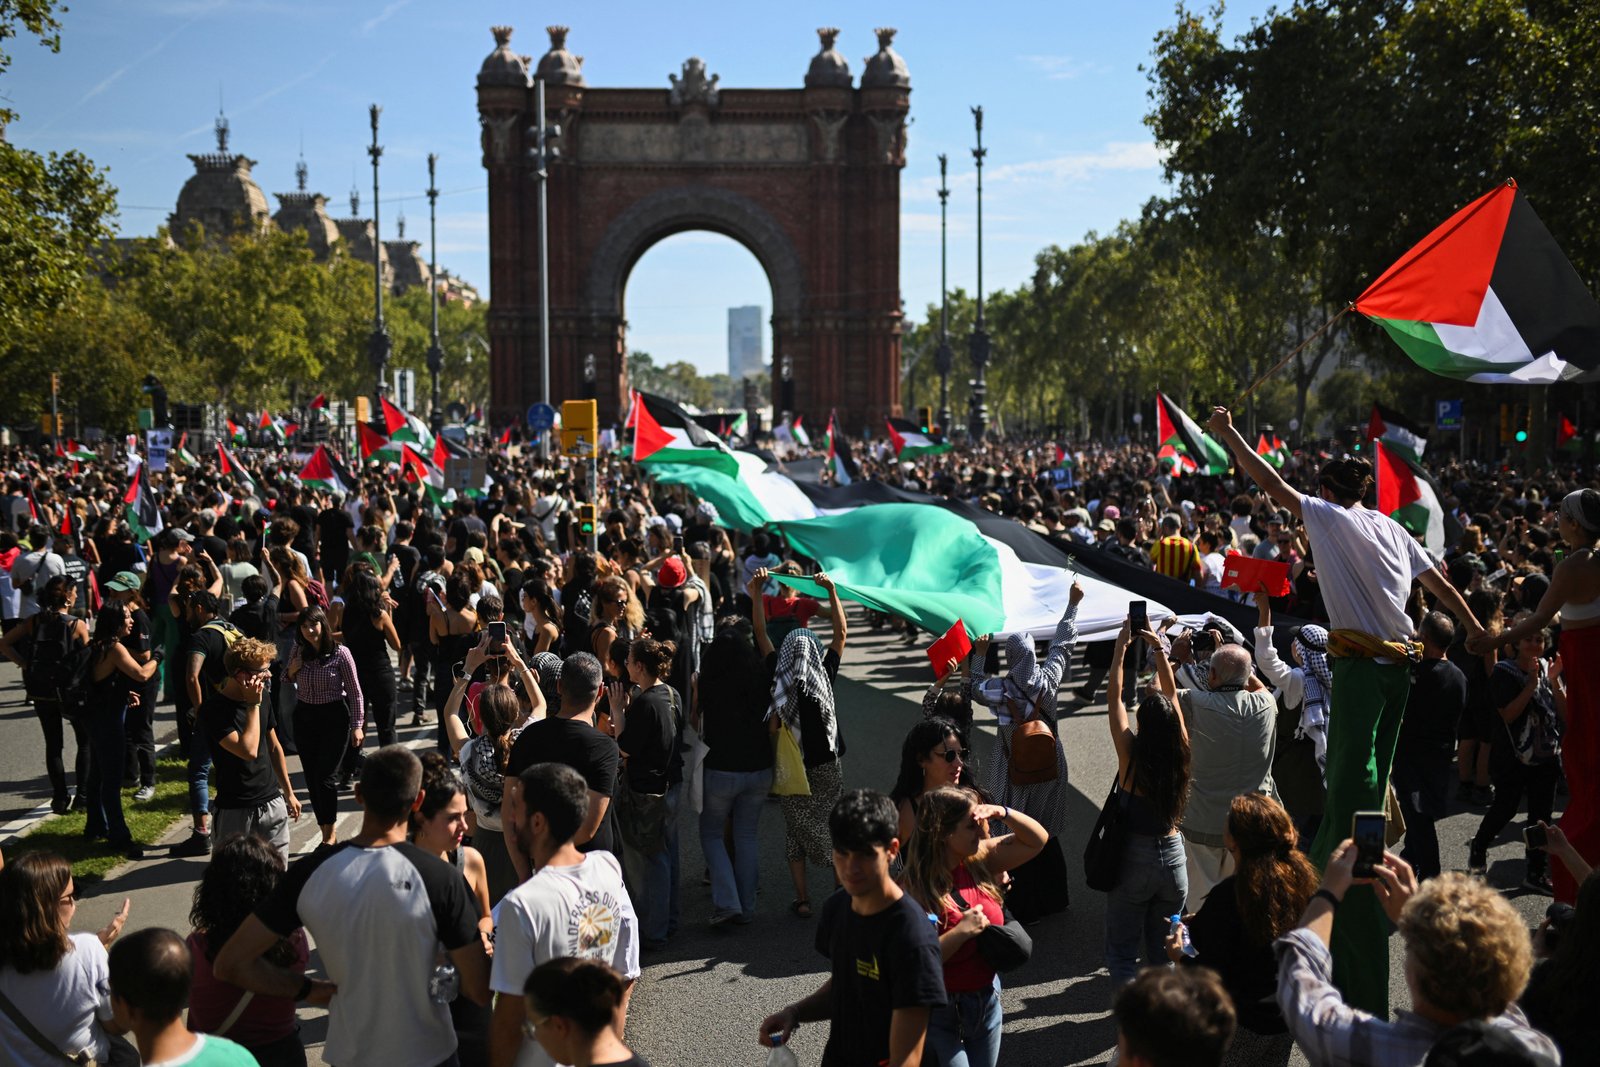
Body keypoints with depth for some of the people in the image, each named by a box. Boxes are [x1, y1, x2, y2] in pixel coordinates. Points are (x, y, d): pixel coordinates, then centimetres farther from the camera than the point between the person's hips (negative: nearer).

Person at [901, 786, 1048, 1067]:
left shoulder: (980, 859, -5)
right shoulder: (914, 889, -22)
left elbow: (1037, 840, 2)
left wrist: (1003, 813, -14)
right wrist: (961, 932, -27)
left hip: (987, 999, 6)